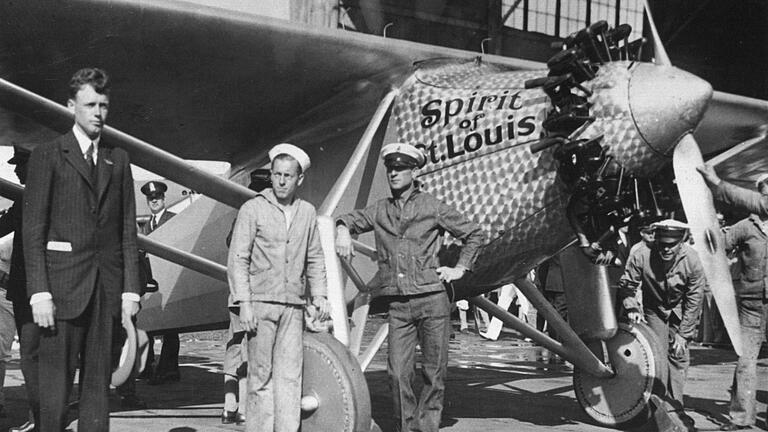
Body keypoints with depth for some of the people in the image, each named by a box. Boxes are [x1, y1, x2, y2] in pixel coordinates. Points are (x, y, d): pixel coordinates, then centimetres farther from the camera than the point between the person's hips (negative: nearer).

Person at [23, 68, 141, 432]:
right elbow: (33, 231, -3)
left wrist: (130, 289, 4)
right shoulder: (47, 156, 2)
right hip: (63, 285, -3)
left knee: (99, 385, 6)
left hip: (108, 285, 4)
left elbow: (128, 230, 12)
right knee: (55, 385, -1)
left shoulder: (118, 160, 14)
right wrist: (39, 292, -11)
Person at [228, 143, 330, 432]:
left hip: (293, 306, 3)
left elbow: (314, 259, 19)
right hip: (260, 303, -3)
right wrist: (244, 303, -10)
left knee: (290, 374, 0)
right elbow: (238, 259, -3)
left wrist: (319, 294, 7)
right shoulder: (253, 209, -1)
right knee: (261, 375, 0)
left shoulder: (306, 212, 11)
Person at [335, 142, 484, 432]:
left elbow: (473, 234, 14)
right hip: (398, 306, 2)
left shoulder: (432, 207, 5)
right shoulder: (380, 210, 11)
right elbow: (351, 219, 25)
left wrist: (460, 268, 7)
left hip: (432, 300, -2)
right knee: (398, 373, -3)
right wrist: (343, 230, 2)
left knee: (434, 372, 3)